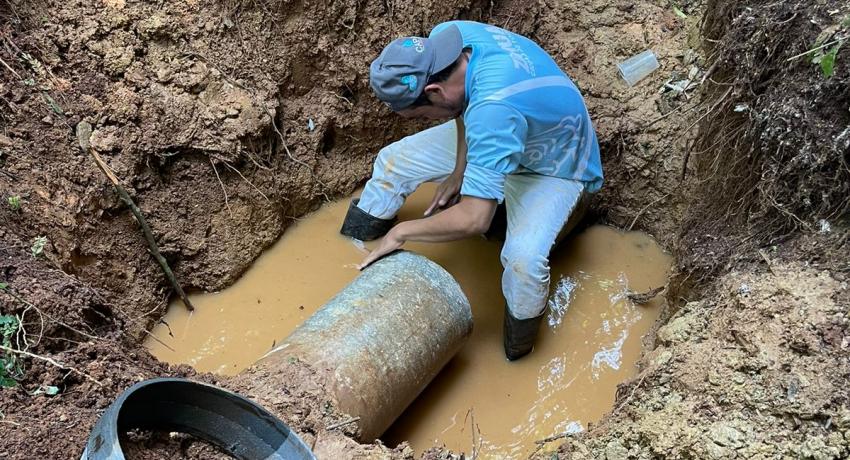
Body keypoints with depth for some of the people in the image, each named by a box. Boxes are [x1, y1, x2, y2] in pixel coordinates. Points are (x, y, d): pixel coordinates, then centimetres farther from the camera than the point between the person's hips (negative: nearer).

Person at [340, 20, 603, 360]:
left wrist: (400, 233, -28)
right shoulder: (445, 35, -23)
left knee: (523, 257, -34)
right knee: (393, 159, 3)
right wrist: (460, 169, -8)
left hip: (554, 170, -8)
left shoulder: (494, 109, -46)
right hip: (491, 141, 8)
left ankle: (516, 356, -5)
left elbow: (475, 219, -44)